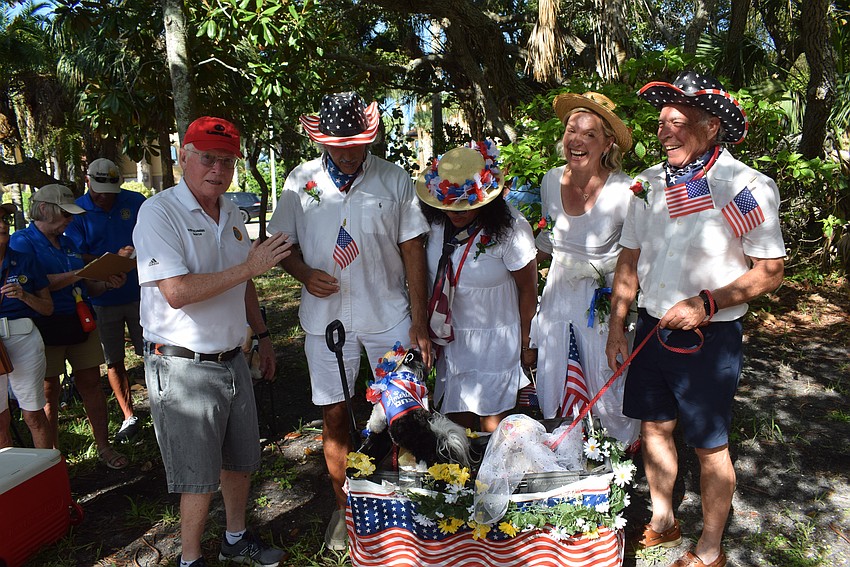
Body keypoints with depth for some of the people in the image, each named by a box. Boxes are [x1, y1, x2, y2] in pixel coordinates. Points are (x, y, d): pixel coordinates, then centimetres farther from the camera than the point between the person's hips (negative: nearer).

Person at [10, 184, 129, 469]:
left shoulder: (68, 243, 16)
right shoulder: (22, 241, -5)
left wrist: (107, 284, -1)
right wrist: (78, 274, -19)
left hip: (80, 323, 6)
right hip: (46, 327, -6)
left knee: (91, 383, 7)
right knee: (49, 391, 5)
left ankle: (103, 446, 15)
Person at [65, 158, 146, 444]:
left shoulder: (136, 202, -1)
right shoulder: (76, 212, -3)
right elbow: (78, 257, -9)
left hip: (139, 292, -1)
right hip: (102, 299, 1)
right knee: (113, 361, 9)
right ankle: (129, 417, 23)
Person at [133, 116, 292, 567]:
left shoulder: (231, 214, 9)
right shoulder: (159, 212, -15)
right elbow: (177, 292, -26)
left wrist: (262, 335, 21)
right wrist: (250, 266, -25)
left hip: (231, 360, 7)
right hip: (184, 367, -7)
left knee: (240, 461, 19)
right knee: (200, 479, 4)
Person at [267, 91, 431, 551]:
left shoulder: (393, 179, -1)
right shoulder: (300, 181, 3)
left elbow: (412, 250, -1)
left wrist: (419, 323, -5)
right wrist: (305, 274, -12)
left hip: (389, 315, -1)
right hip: (326, 317, 1)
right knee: (334, 415, 9)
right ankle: (343, 506, 29)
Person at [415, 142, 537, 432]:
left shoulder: (511, 228, -18)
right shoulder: (437, 222, -6)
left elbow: (528, 290, -9)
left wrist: (527, 345, -2)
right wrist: (428, 329, 10)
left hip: (494, 340, -4)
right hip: (450, 338, 4)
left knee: (491, 425, 0)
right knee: (455, 418, 13)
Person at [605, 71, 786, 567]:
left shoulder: (748, 188, -13)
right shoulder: (651, 183, 2)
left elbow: (771, 271, -10)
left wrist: (707, 303, -23)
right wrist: (617, 329, 7)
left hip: (709, 339, -5)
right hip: (652, 328, 5)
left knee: (710, 446, 8)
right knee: (655, 428, 17)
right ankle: (663, 523, 40)